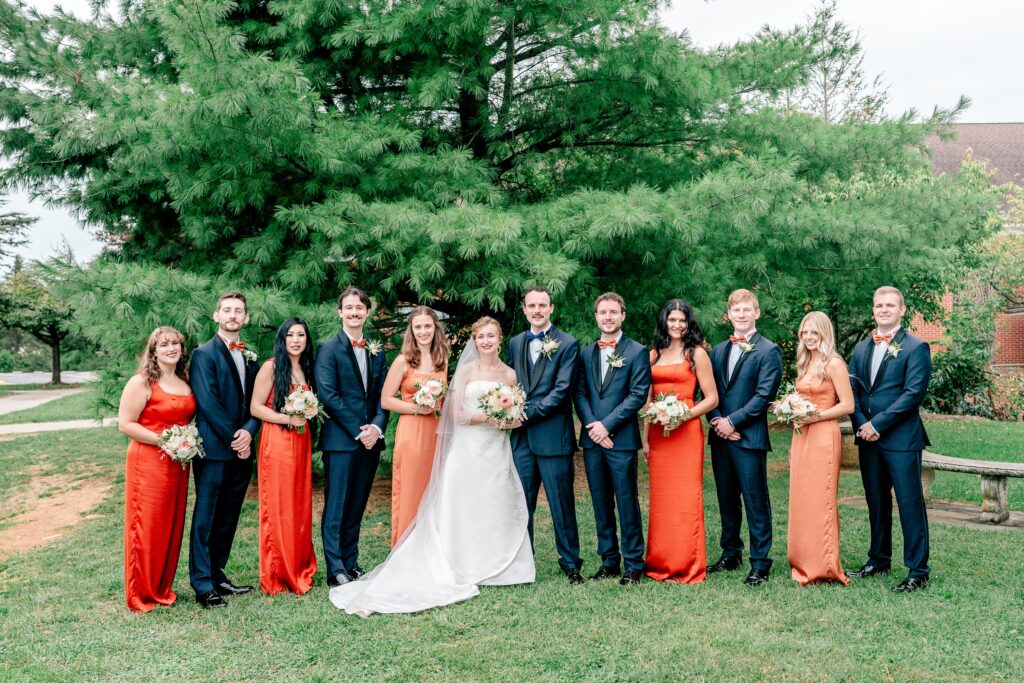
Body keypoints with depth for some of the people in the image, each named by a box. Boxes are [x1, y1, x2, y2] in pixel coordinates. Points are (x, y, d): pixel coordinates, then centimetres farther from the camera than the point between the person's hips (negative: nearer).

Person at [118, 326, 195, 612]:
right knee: (147, 527, -1)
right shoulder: (142, 382, -9)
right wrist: (162, 440, -19)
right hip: (148, 461, -6)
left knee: (172, 526, 10)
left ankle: (162, 588, 23)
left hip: (178, 464, 6)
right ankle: (141, 594, 12)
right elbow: (125, 424, -12)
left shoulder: (186, 382, 10)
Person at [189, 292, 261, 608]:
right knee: (205, 517, -1)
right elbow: (207, 402, -12)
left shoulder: (250, 357, 15)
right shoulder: (204, 354, -5)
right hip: (214, 449, -6)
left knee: (228, 518, 11)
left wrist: (248, 432, -6)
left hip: (241, 450, 6)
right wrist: (233, 439, -12)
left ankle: (217, 574, 21)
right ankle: (202, 585, 4)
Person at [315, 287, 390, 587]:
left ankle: (351, 563, 20)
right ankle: (335, 570, 4)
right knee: (336, 506, -1)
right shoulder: (328, 348, -3)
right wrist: (358, 430, -14)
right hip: (340, 439, -5)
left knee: (357, 506, 12)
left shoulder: (377, 352, 14)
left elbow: (383, 394, 11)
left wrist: (377, 427, -7)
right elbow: (328, 394, -11)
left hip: (371, 439, 5)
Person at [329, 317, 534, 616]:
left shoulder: (509, 374, 9)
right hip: (468, 449, -3)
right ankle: (464, 568, 5)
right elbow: (456, 414, -5)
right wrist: (486, 416, -16)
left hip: (498, 452, 3)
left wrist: (511, 420, -7)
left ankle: (495, 567, 16)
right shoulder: (466, 370, 1)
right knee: (464, 508, -3)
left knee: (498, 509, 5)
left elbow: (516, 416, 15)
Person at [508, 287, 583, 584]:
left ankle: (570, 562, 17)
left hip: (553, 436, -4)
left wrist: (527, 412, -16)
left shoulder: (567, 344, -3)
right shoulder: (515, 343, 13)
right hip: (522, 436, 5)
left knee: (561, 503, 3)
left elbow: (561, 390, -11)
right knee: (521, 503, 10)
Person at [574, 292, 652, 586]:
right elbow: (580, 393, 9)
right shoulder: (586, 353, 13)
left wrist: (607, 425, -13)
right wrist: (591, 424, -8)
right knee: (601, 505, 11)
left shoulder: (637, 352, -1)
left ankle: (633, 565, 9)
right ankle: (609, 561, 20)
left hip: (621, 440, -5)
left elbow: (638, 395, -8)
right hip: (592, 440, 5)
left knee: (627, 504, -1)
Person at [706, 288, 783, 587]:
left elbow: (764, 395, -12)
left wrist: (732, 421, -14)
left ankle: (760, 563, 7)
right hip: (721, 437, 6)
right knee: (726, 500, 14)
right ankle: (730, 555, 26)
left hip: (749, 437, -6)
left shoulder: (768, 351, -4)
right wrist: (717, 421, -5)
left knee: (756, 502, -1)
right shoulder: (718, 351, 14)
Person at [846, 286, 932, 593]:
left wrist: (877, 424, -15)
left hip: (901, 439, -6)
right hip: (868, 438, 6)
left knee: (910, 504, -1)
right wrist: (861, 424, -6)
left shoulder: (916, 348, -5)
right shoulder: (861, 348, 13)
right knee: (876, 504, 15)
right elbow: (853, 391, 10)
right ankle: (879, 560, 27)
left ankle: (918, 571, 7)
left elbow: (913, 393, -13)